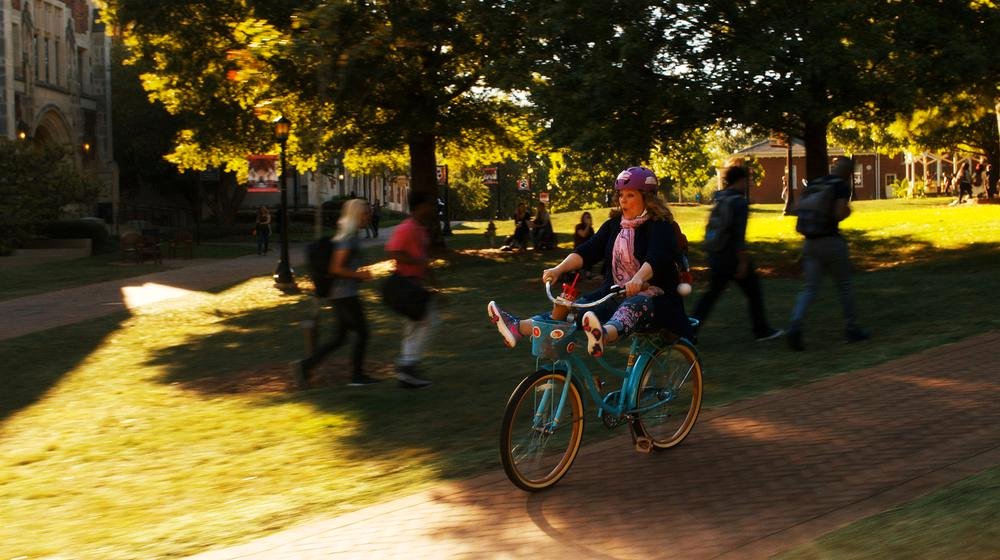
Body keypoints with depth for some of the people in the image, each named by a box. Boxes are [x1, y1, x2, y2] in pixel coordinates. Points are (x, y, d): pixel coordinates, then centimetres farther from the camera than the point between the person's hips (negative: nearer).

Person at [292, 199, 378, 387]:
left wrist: (359, 275, 16)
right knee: (362, 332, 2)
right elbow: (336, 268, -22)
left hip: (340, 294, 10)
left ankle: (305, 365, 7)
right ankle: (357, 375, 11)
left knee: (340, 338, 11)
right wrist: (360, 275, -15)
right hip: (346, 294, -10)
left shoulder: (351, 236, 15)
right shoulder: (348, 238, -16)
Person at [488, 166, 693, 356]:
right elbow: (588, 251, -1)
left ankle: (605, 335, -73)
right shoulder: (613, 225, 12)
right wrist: (558, 269, -18)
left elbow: (655, 257, -27)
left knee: (634, 306, -41)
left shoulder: (660, 226, -7)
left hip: (655, 297, -7)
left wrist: (638, 279, -48)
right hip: (617, 295, 7)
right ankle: (519, 327, -32)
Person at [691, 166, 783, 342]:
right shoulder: (739, 202, -15)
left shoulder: (719, 199, 9)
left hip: (716, 257, 7)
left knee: (712, 294, 11)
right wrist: (743, 262, -19)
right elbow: (739, 234, -21)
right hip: (733, 258, -7)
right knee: (754, 292, 9)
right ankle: (761, 330, 19)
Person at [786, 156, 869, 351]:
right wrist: (848, 210, 2)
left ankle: (795, 326, -19)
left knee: (810, 289, 4)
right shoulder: (842, 186, -7)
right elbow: (839, 214, -19)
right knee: (844, 286, 12)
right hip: (831, 241, -5)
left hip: (810, 242, 5)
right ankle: (852, 329, 23)